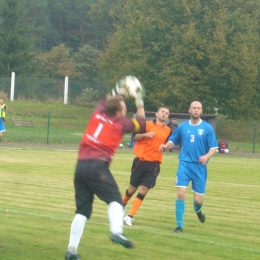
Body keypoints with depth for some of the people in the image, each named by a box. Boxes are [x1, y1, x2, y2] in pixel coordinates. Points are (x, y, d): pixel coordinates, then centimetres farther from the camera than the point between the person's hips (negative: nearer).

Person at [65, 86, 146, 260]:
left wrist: (114, 95, 52)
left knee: (82, 210, 9)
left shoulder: (97, 115, 16)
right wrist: (140, 103, 34)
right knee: (115, 199, -10)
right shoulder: (120, 124, 5)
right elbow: (141, 123, 22)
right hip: (98, 166, -6)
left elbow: (103, 102, 42)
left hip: (81, 166, 6)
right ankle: (116, 231, -39)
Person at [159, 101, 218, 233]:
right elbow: (173, 141, 14)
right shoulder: (182, 127, 5)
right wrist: (165, 146, -9)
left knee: (198, 199, 1)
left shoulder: (207, 128, -1)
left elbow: (213, 148, -1)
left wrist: (206, 156, -21)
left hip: (199, 166, -1)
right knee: (181, 193, -14)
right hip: (184, 164, 1)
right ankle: (179, 225, -1)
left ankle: (198, 209, 40)